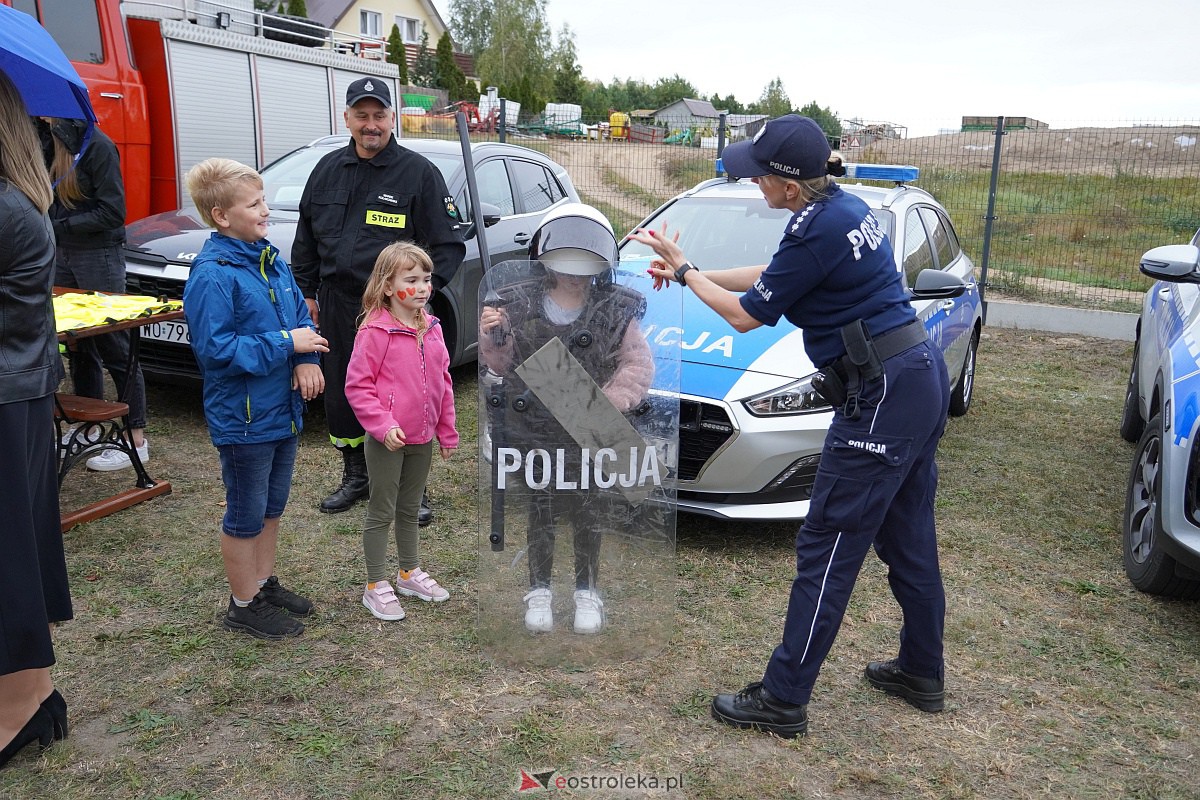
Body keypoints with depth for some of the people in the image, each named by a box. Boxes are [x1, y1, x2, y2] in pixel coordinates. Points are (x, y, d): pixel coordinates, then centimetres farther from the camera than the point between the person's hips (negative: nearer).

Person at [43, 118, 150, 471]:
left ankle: (136, 441, 4)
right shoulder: (49, 143, 7)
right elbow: (49, 201, 15)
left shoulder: (97, 145, -14)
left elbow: (113, 213, -15)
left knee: (115, 348, -3)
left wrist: (61, 226, -15)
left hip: (98, 257, -7)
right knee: (77, 345, 14)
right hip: (63, 255, 7)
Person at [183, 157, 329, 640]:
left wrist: (307, 359, -8)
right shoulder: (212, 276, -20)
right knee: (245, 515, 7)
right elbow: (216, 349, -23)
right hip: (242, 418, -8)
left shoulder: (271, 260, 6)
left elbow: (300, 314, 11)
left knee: (272, 505, 22)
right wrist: (285, 342, -22)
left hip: (284, 410, 8)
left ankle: (265, 582, 39)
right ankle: (244, 605, 23)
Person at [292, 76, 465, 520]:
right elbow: (306, 238, 19)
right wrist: (306, 291, 16)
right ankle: (355, 475, 32)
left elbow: (449, 244, -6)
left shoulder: (418, 171, -5)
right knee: (340, 395, 14)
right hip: (336, 307, 5)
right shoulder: (328, 170, 11)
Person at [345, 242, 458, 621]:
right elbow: (357, 386, -15)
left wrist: (447, 430, 11)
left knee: (410, 509, 20)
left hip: (422, 438, 6)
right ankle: (376, 586, 18)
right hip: (388, 440, -6)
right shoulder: (375, 332, -16)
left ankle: (410, 573, 36)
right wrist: (383, 426, -22)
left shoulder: (432, 328, 4)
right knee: (382, 512, 6)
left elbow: (443, 381, 10)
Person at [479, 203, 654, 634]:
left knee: (586, 512, 11)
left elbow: (637, 365, -9)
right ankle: (540, 591, 30)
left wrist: (610, 403, -22)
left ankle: (587, 591, 30)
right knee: (541, 512, 12)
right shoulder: (520, 306, -3)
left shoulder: (615, 312, -7)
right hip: (535, 431, 1)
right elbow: (502, 365, 5)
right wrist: (494, 339, -16)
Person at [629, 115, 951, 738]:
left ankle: (782, 700, 10)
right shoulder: (842, 207, 9)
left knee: (827, 549, -2)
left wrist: (682, 270, 6)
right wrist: (690, 272, 20)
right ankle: (921, 676, 37)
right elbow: (772, 275, 22)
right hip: (920, 381, 10)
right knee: (908, 539, 20)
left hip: (882, 398, -10)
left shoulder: (817, 231, -20)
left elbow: (745, 315, -8)